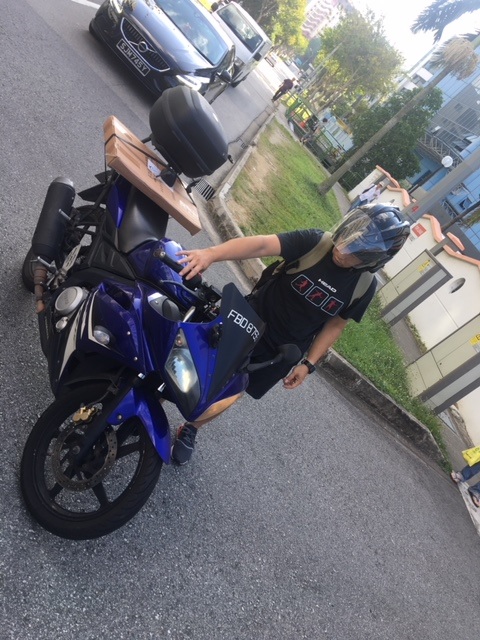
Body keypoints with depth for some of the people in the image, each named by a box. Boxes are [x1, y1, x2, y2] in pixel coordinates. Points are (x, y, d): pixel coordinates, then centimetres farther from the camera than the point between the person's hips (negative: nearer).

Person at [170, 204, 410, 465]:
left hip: (282, 353, 2)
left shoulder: (365, 286, -12)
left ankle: (190, 430, 39)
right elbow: (262, 244, -33)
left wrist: (308, 363, -3)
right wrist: (211, 253, -48)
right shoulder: (314, 241, -20)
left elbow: (336, 324, 0)